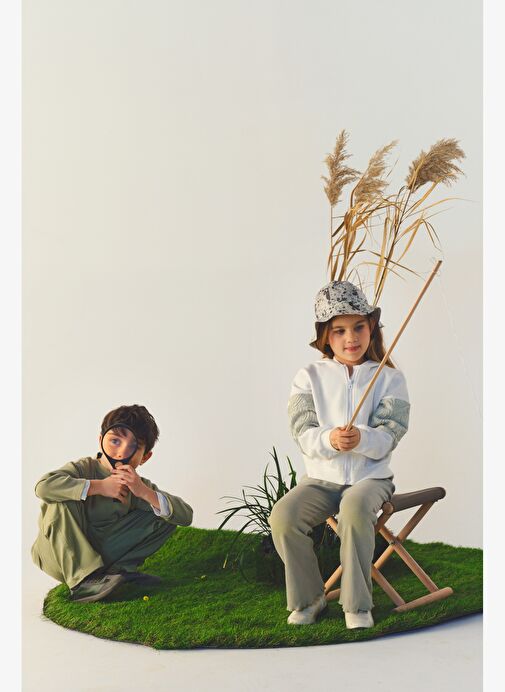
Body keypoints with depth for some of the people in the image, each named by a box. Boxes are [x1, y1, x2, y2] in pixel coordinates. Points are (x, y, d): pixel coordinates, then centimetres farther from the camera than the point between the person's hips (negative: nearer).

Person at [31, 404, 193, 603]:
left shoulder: (137, 485, -5)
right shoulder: (85, 468, -18)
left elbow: (186, 516, -13)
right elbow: (43, 486, -40)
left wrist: (144, 492, -28)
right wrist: (99, 486, -33)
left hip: (101, 556, 4)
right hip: (59, 556, -4)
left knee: (162, 516, -6)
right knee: (63, 501, -33)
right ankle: (83, 581, -28)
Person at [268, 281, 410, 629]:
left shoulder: (389, 377, 1)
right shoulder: (310, 376, 4)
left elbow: (389, 434, -8)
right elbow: (304, 433, -5)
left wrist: (361, 439, -30)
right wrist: (329, 440, -28)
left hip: (371, 476, -2)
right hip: (321, 477, 2)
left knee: (355, 509, -35)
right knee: (283, 517, -24)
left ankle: (357, 604, -16)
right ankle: (309, 597, 1)